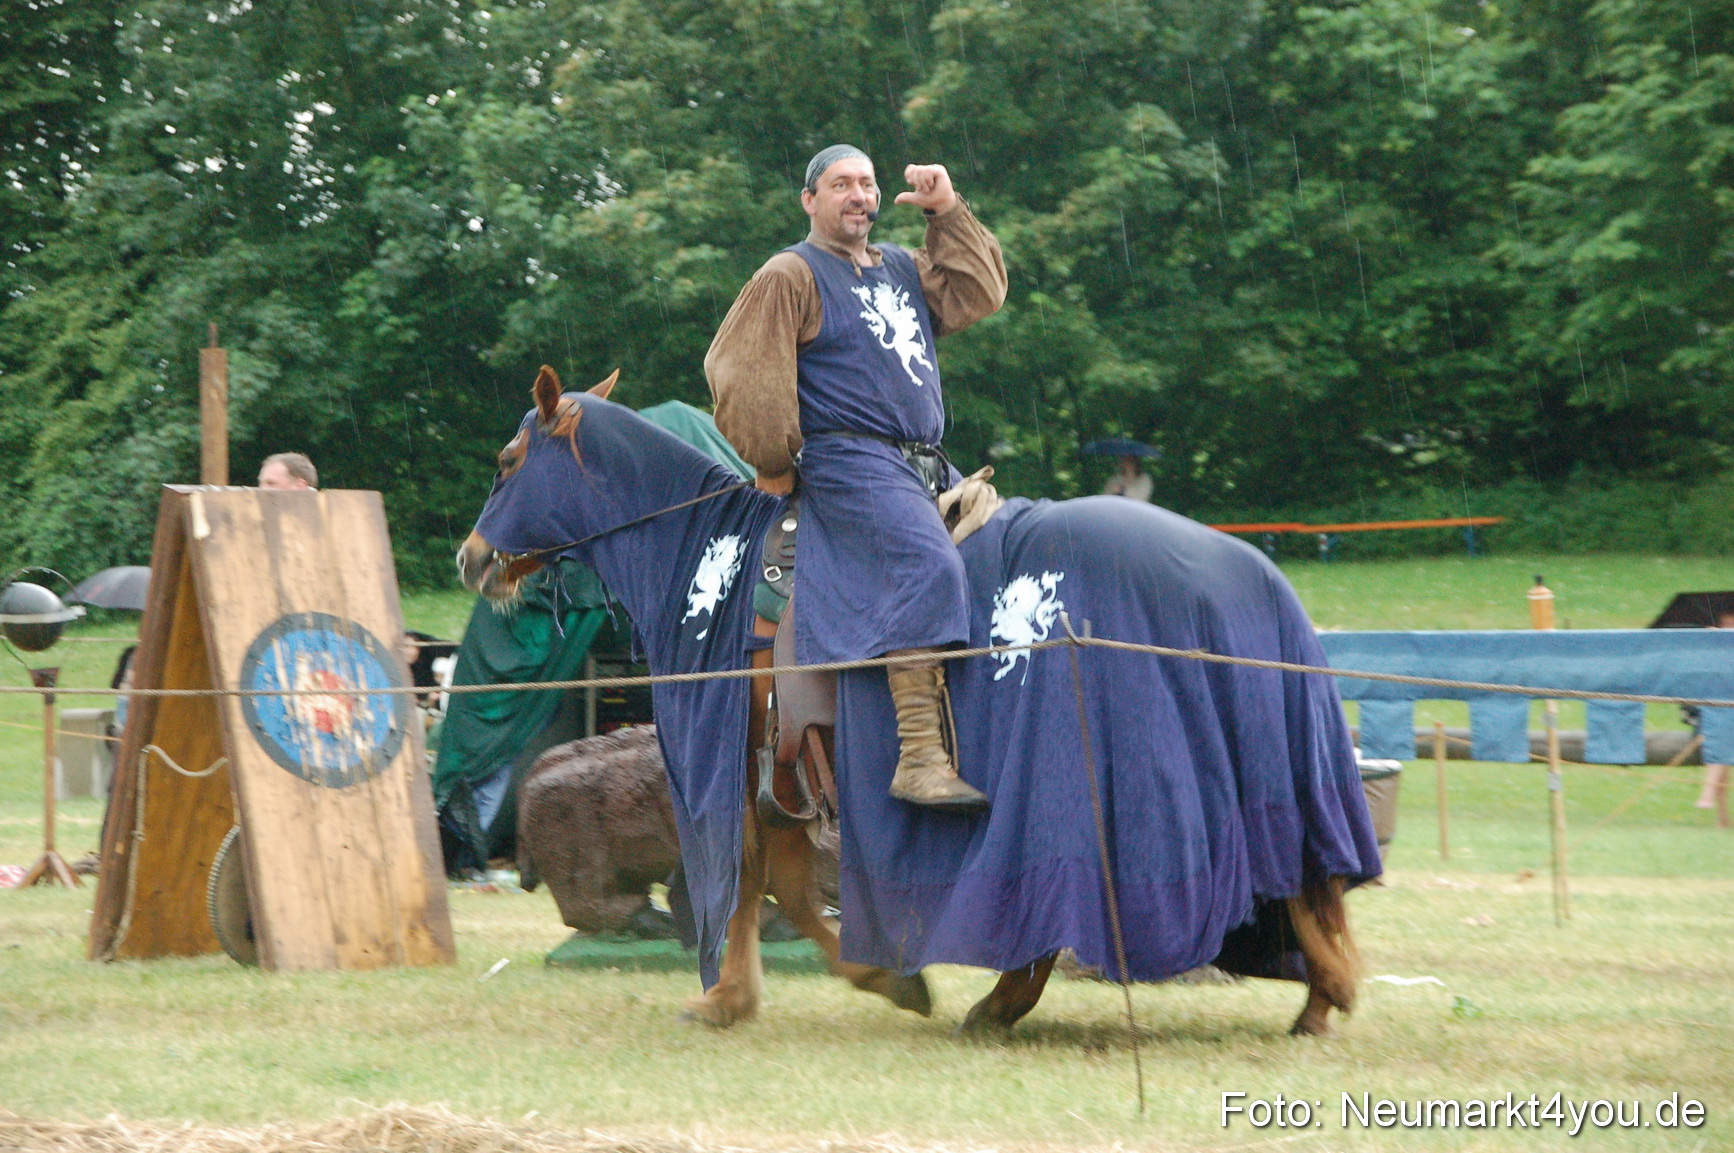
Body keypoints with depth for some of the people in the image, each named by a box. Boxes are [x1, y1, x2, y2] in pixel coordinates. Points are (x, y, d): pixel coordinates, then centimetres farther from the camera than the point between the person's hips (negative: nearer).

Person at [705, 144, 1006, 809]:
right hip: (850, 461, -9)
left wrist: (947, 212, 9)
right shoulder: (791, 276, 2)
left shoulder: (903, 268, 24)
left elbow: (979, 295, 16)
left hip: (928, 467, 9)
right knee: (928, 565, -29)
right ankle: (919, 759, -39)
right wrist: (774, 468, -4)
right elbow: (740, 373, -4)